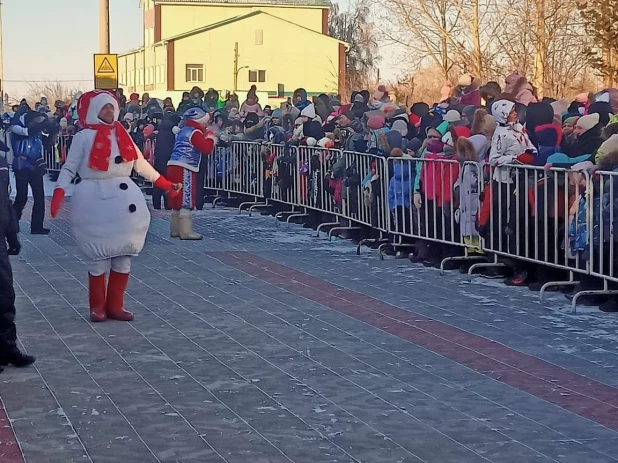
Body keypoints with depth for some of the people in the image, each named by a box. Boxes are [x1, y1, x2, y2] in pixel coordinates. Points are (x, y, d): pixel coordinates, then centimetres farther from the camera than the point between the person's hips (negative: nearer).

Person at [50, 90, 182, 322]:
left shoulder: (123, 135, 12)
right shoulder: (83, 137, -1)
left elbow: (141, 164, 16)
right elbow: (69, 168, -3)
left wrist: (165, 184, 13)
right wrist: (59, 193, -18)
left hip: (124, 200, 5)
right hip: (94, 201, -5)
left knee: (123, 253, 4)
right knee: (98, 255, -3)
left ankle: (115, 305, 12)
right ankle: (97, 306, 8)